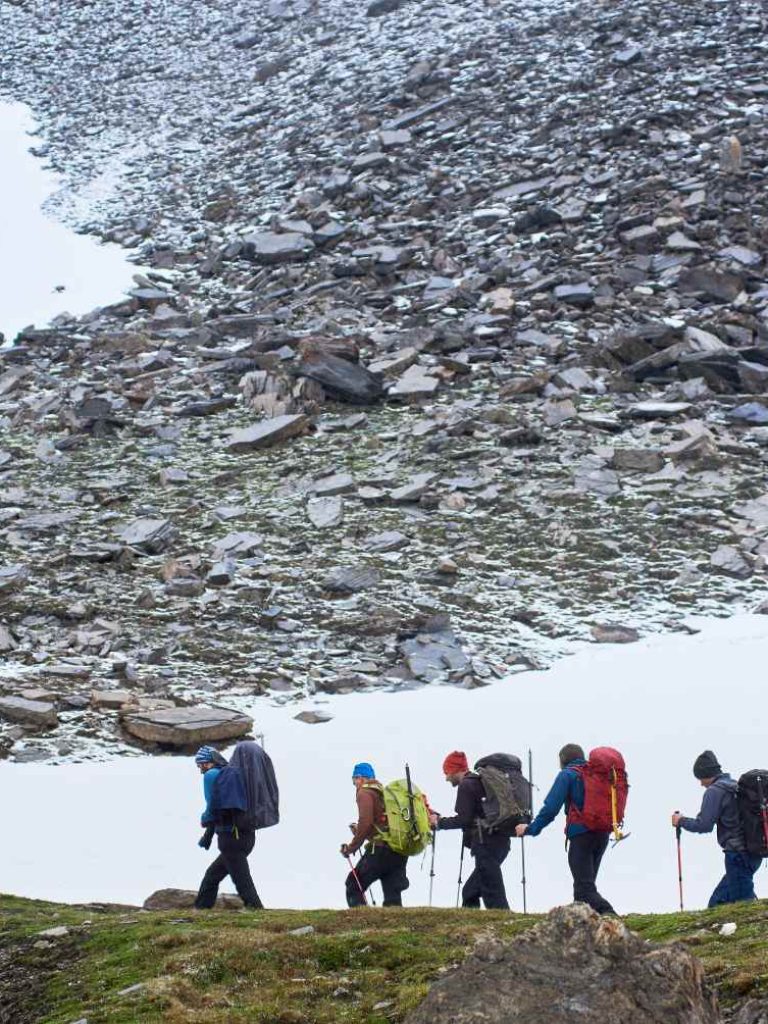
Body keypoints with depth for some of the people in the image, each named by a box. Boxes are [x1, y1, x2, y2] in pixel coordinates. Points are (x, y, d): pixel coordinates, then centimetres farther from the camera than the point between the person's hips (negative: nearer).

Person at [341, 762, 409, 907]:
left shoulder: (365, 793, -2)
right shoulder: (385, 792, 23)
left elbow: (365, 823, -15)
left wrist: (351, 847, -7)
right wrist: (358, 832, 26)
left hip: (380, 850, -8)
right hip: (400, 852, 8)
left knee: (354, 887, 2)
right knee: (392, 896, 7)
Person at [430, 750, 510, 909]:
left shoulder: (465, 786, -6)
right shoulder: (480, 782, 22)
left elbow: (464, 819, -14)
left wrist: (439, 822, -3)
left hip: (485, 845, -10)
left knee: (494, 897, -12)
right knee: (470, 892, 16)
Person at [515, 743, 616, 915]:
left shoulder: (567, 774, -1)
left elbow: (551, 808, -7)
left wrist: (530, 829, 1)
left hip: (581, 835, -7)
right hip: (602, 834, 7)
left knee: (584, 887, -11)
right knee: (587, 883, 16)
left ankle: (608, 913, -33)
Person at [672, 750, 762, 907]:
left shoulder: (714, 791, -9)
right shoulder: (736, 786, 17)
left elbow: (704, 825, -14)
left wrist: (681, 821, 2)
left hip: (737, 854, -9)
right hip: (753, 852, 9)